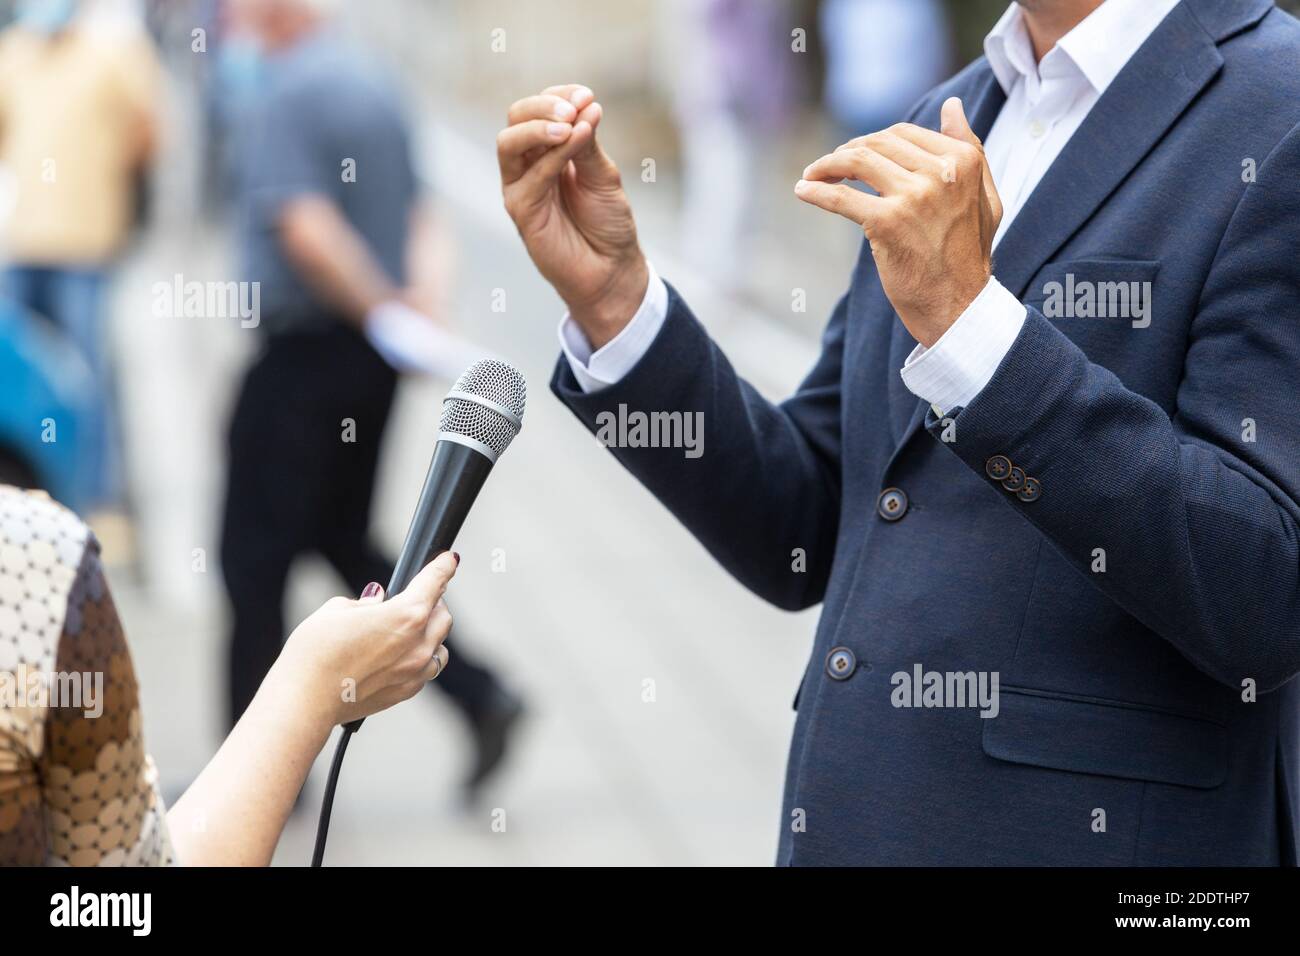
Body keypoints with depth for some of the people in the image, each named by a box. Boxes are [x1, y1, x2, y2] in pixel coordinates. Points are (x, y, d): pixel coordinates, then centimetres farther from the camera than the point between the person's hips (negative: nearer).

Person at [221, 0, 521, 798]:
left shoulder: (290, 95, -16)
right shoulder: (373, 83, 10)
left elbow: (305, 230, -25)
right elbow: (416, 214, 12)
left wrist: (390, 317, -19)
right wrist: (412, 307, 1)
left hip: (304, 350, -8)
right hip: (367, 353, 8)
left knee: (255, 559, 3)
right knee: (343, 539, 18)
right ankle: (481, 695, 8)